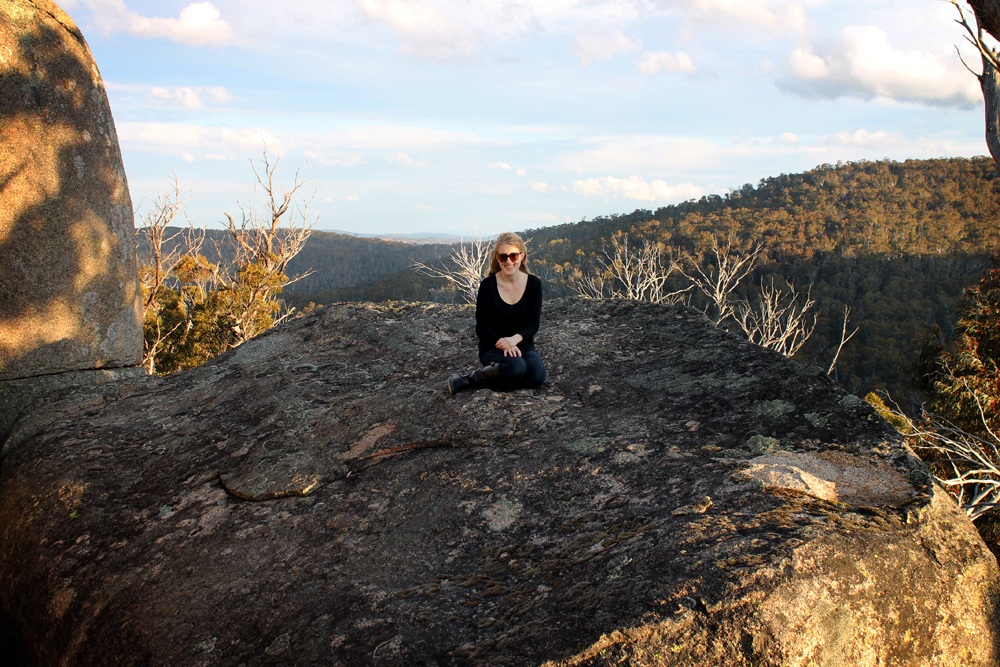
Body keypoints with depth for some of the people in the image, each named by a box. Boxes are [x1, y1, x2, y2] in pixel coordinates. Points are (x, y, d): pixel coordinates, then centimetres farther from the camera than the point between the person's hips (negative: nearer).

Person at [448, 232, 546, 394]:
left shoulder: (534, 284, 1)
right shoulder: (488, 285, -7)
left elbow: (534, 323, -3)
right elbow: (482, 327, -6)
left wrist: (515, 339, -24)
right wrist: (502, 343, -25)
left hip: (523, 346, 3)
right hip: (493, 348, -3)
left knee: (537, 375, -30)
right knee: (516, 367, -37)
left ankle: (479, 381, -14)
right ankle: (470, 378, -15)